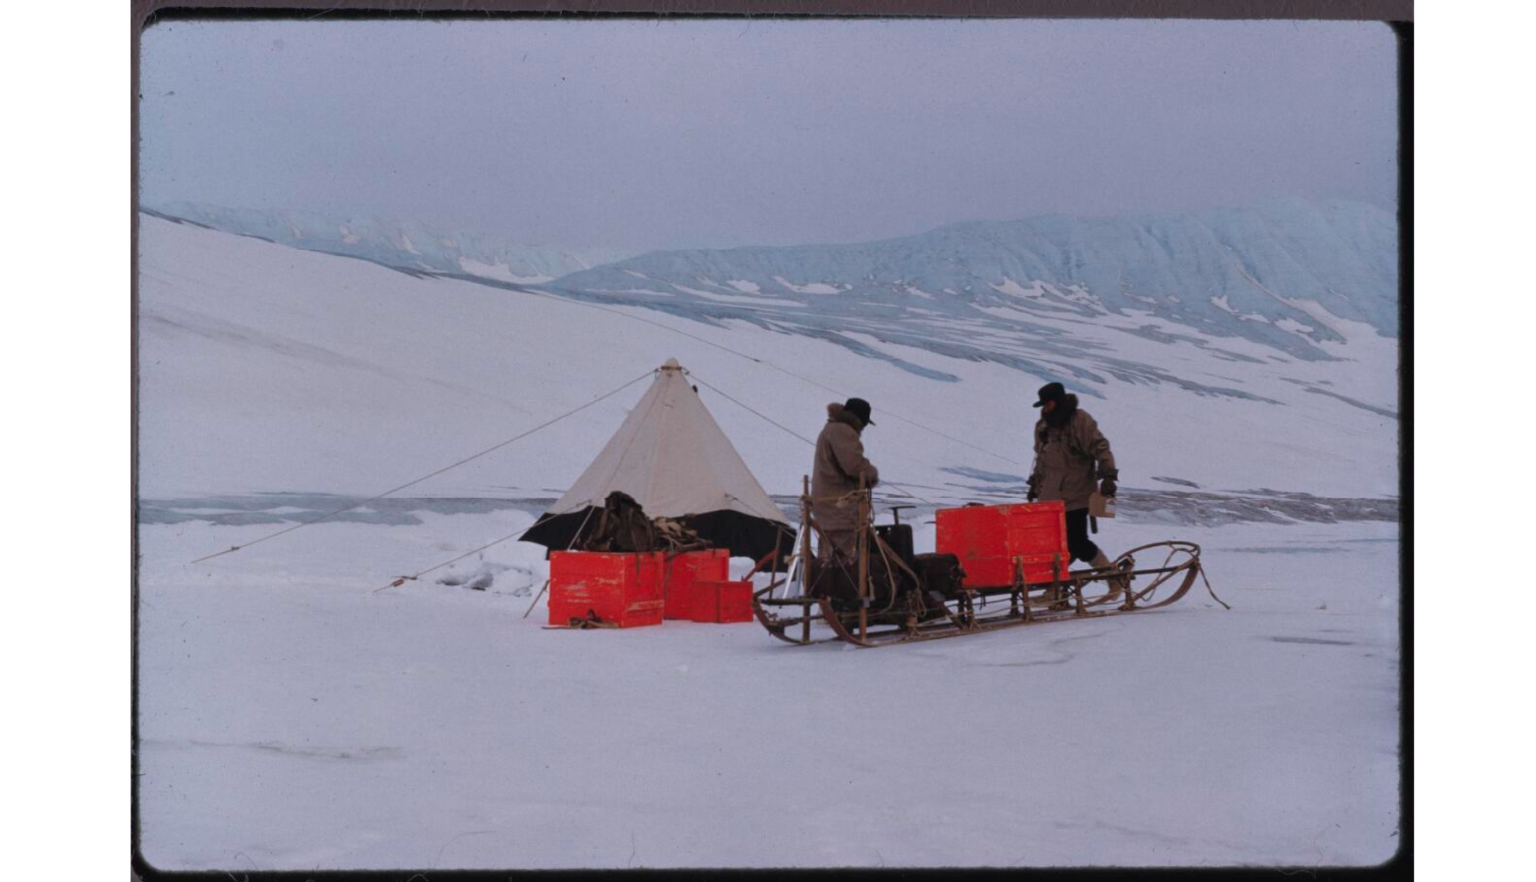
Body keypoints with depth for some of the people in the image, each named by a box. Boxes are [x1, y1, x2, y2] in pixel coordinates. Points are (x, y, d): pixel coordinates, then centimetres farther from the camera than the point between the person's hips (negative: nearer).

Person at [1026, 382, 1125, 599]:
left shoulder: (1080, 421, -8)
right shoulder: (1043, 426, 15)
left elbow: (1100, 448, -14)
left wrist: (1108, 475, -23)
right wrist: (1035, 484, 29)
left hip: (1075, 497, -6)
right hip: (1050, 497, 6)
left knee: (1076, 544, -8)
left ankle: (1115, 579, 8)